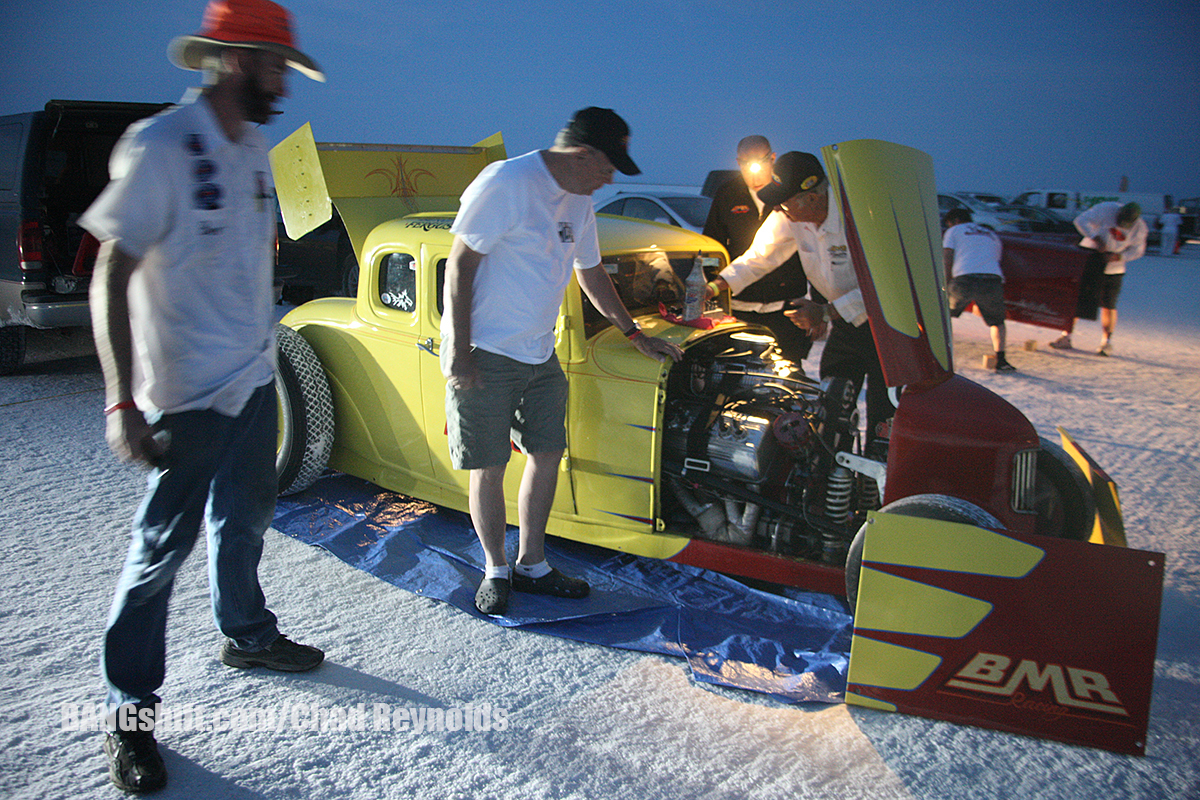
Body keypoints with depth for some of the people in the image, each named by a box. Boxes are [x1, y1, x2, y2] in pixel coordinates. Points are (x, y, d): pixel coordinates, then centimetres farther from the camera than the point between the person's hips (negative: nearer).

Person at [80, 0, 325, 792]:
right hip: (188, 393, -8)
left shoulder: (253, 147, 7)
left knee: (245, 517, 22)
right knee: (163, 544, 1)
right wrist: (122, 404, -23)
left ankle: (248, 635, 42)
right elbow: (111, 277, -19)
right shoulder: (158, 148, -18)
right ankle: (130, 714, 15)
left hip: (254, 377, 8)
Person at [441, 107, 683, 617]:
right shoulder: (506, 183, -16)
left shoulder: (578, 200, 10)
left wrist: (635, 335, 23)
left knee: (548, 454, 10)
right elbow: (459, 264, -16)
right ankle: (495, 571, 19)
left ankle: (531, 565, 24)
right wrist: (458, 350, -19)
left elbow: (591, 274, 21)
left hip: (540, 354, 8)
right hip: (483, 353, -8)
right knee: (488, 467, 1)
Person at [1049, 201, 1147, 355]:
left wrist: (1118, 257, -17)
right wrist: (1096, 238, -29)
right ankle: (1066, 337, 4)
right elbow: (1082, 220, -17)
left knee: (1108, 305, -1)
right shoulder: (1106, 209, -14)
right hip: (1089, 257, -1)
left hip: (1112, 268, 1)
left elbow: (1137, 250, 2)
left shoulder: (1139, 228, -7)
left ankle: (1107, 342, 12)